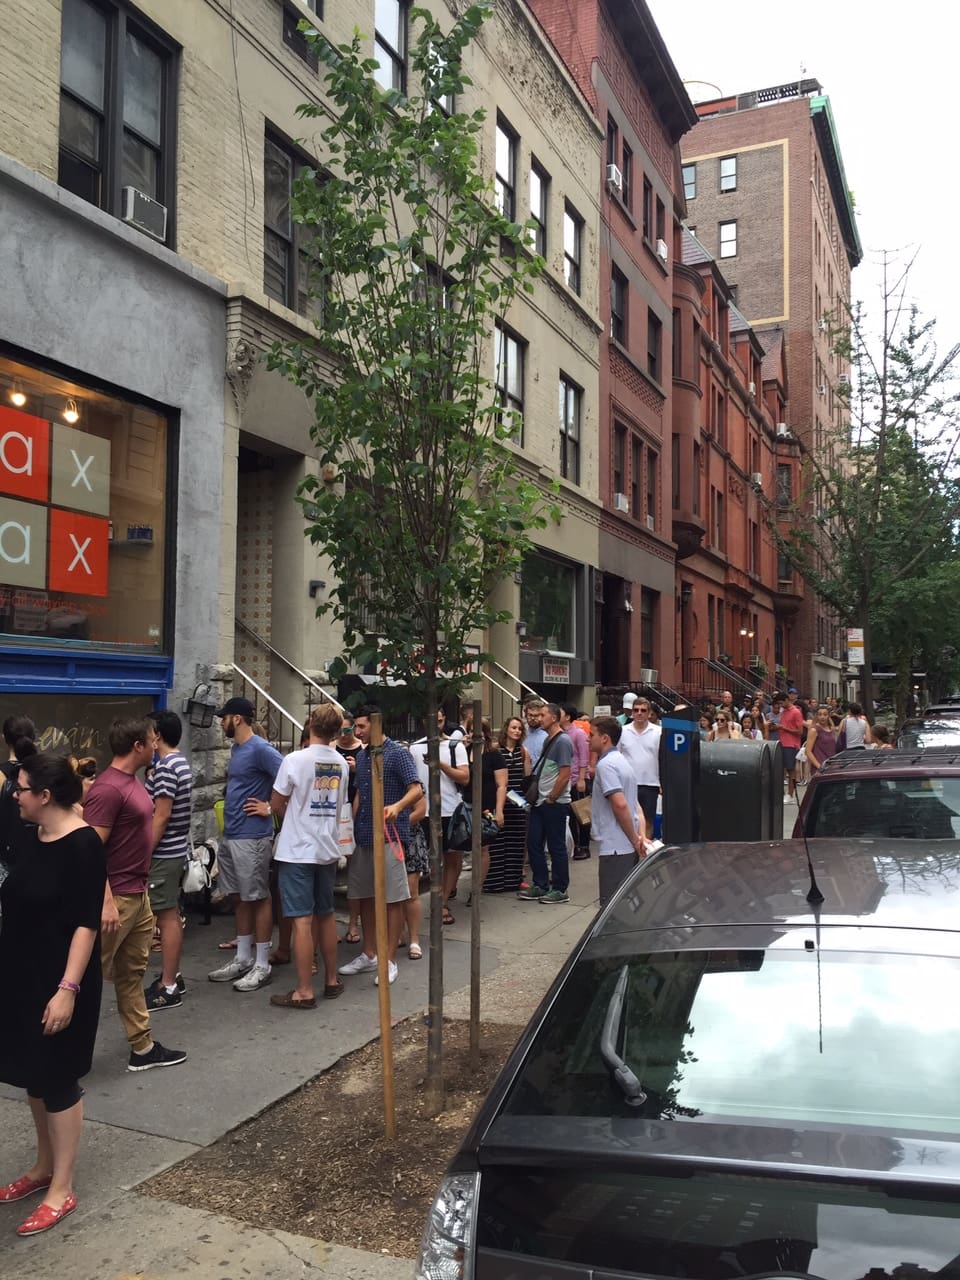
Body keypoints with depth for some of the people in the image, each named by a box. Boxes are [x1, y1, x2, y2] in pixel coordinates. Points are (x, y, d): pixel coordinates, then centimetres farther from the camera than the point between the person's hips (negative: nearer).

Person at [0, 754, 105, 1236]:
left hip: (58, 981, -8)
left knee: (58, 1079, 4)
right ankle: (44, 1166, 36)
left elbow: (86, 924, -21)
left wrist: (68, 988, -25)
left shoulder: (82, 844, -19)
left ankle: (61, 1189, 18)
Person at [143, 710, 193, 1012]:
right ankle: (172, 976, 26)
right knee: (171, 915, 16)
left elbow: (161, 817, -22)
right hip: (176, 850, 10)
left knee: (167, 918, -4)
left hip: (164, 854, -10)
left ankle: (168, 988, 3)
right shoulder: (180, 762, 12)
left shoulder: (165, 767, -19)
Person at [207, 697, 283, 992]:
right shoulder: (237, 748, 13)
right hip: (230, 835, 9)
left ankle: (262, 965, 8)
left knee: (258, 898, 0)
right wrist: (229, 819, 15)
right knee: (241, 898, 15)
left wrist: (270, 808, -16)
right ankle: (242, 958, 25)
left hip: (252, 837, -9)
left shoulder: (260, 749, -16)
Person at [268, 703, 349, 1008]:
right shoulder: (341, 764, 3)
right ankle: (331, 980, 26)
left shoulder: (295, 760, -14)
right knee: (326, 915, 17)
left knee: (302, 920, -2)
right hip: (328, 848, 6)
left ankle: (305, 992, 2)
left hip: (298, 851, -6)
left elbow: (276, 804, -5)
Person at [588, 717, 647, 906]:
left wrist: (635, 839, -16)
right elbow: (635, 805, 19)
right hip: (628, 846, 10)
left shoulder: (606, 764, -15)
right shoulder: (621, 760, 17)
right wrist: (638, 836, 11)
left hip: (614, 847, -10)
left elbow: (620, 804, -24)